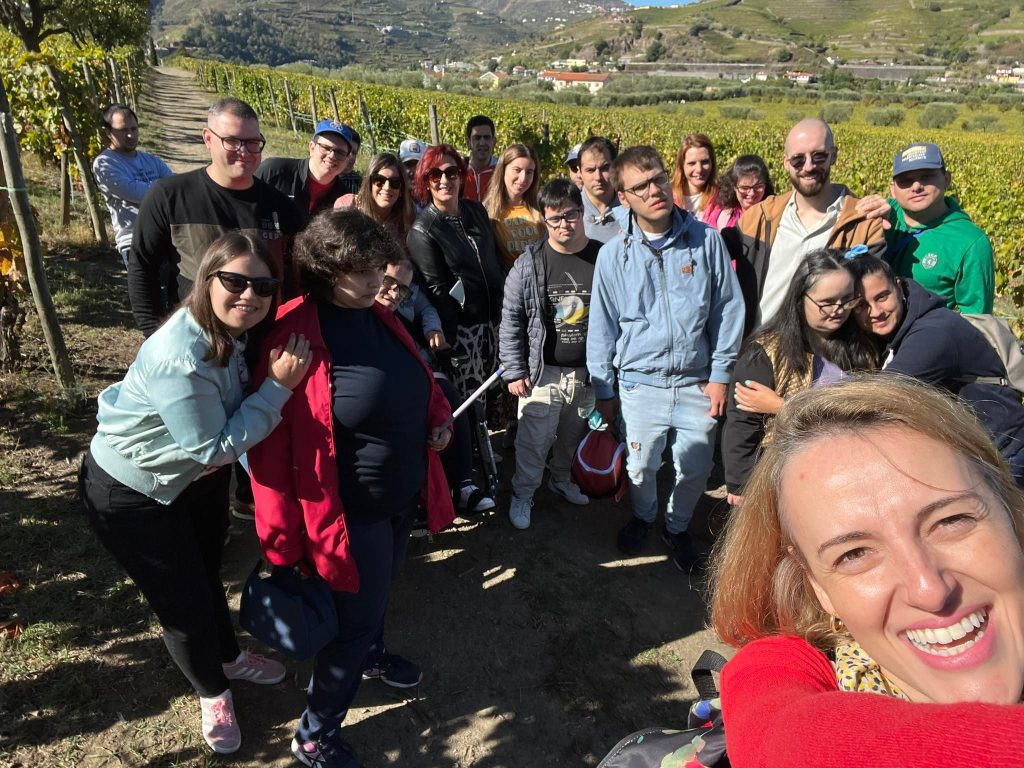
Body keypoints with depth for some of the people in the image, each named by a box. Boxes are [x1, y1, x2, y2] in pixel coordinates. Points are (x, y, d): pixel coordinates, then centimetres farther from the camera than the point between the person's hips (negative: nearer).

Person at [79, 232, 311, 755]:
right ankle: (212, 694, 36)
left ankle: (230, 658, 51)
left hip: (198, 476, 7)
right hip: (131, 494, -7)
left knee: (206, 573, 26)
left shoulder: (237, 332, -12)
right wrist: (278, 386, -33)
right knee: (183, 598, 9)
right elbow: (214, 447, -29)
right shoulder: (180, 358, -37)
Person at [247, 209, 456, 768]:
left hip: (404, 494, 8)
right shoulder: (296, 335, -25)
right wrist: (285, 541, -19)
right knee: (356, 614, 6)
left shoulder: (377, 317, 0)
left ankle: (372, 656, 58)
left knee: (378, 588, 28)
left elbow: (417, 380, 16)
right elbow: (272, 448, -23)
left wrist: (437, 417, -5)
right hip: (351, 510, -7)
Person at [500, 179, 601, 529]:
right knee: (534, 439, 3)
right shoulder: (529, 263, -8)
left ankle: (561, 478, 45)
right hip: (543, 372, -2)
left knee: (572, 435, 19)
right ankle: (522, 494, 25)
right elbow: (510, 321, -4)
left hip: (588, 371, 3)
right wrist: (514, 372, -7)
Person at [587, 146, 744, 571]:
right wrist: (603, 389, 6)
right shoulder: (614, 254, -4)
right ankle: (643, 517, 46)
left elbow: (728, 308, 1)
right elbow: (602, 326, 3)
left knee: (696, 470, 13)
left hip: (696, 383, 1)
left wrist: (721, 373, -1)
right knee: (641, 467, 13)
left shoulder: (706, 239, -5)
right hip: (640, 383, 0)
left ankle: (678, 527, 42)